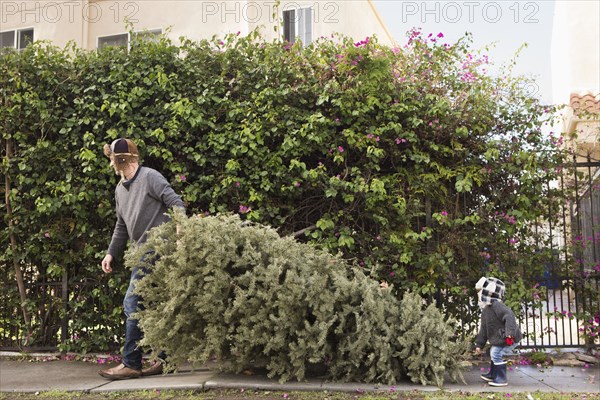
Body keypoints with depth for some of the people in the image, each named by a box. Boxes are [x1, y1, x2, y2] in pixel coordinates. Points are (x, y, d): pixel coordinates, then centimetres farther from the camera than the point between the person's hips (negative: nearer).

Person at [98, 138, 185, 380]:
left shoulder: (150, 177, -7)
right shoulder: (120, 189, 18)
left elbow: (176, 203, -14)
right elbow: (122, 226, 25)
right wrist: (111, 253, 17)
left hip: (156, 249, -9)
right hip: (143, 253, 9)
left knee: (133, 304, -10)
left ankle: (131, 364, -4)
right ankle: (166, 359, 17)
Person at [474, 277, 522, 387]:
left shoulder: (497, 305, -21)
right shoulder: (485, 310, 12)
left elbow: (509, 317, -34)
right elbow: (484, 329, 18)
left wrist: (510, 333, -42)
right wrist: (479, 344, 16)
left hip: (510, 338, -11)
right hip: (498, 339, 11)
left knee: (497, 354, -13)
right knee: (493, 353, 23)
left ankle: (502, 379, -2)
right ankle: (492, 375, 42)